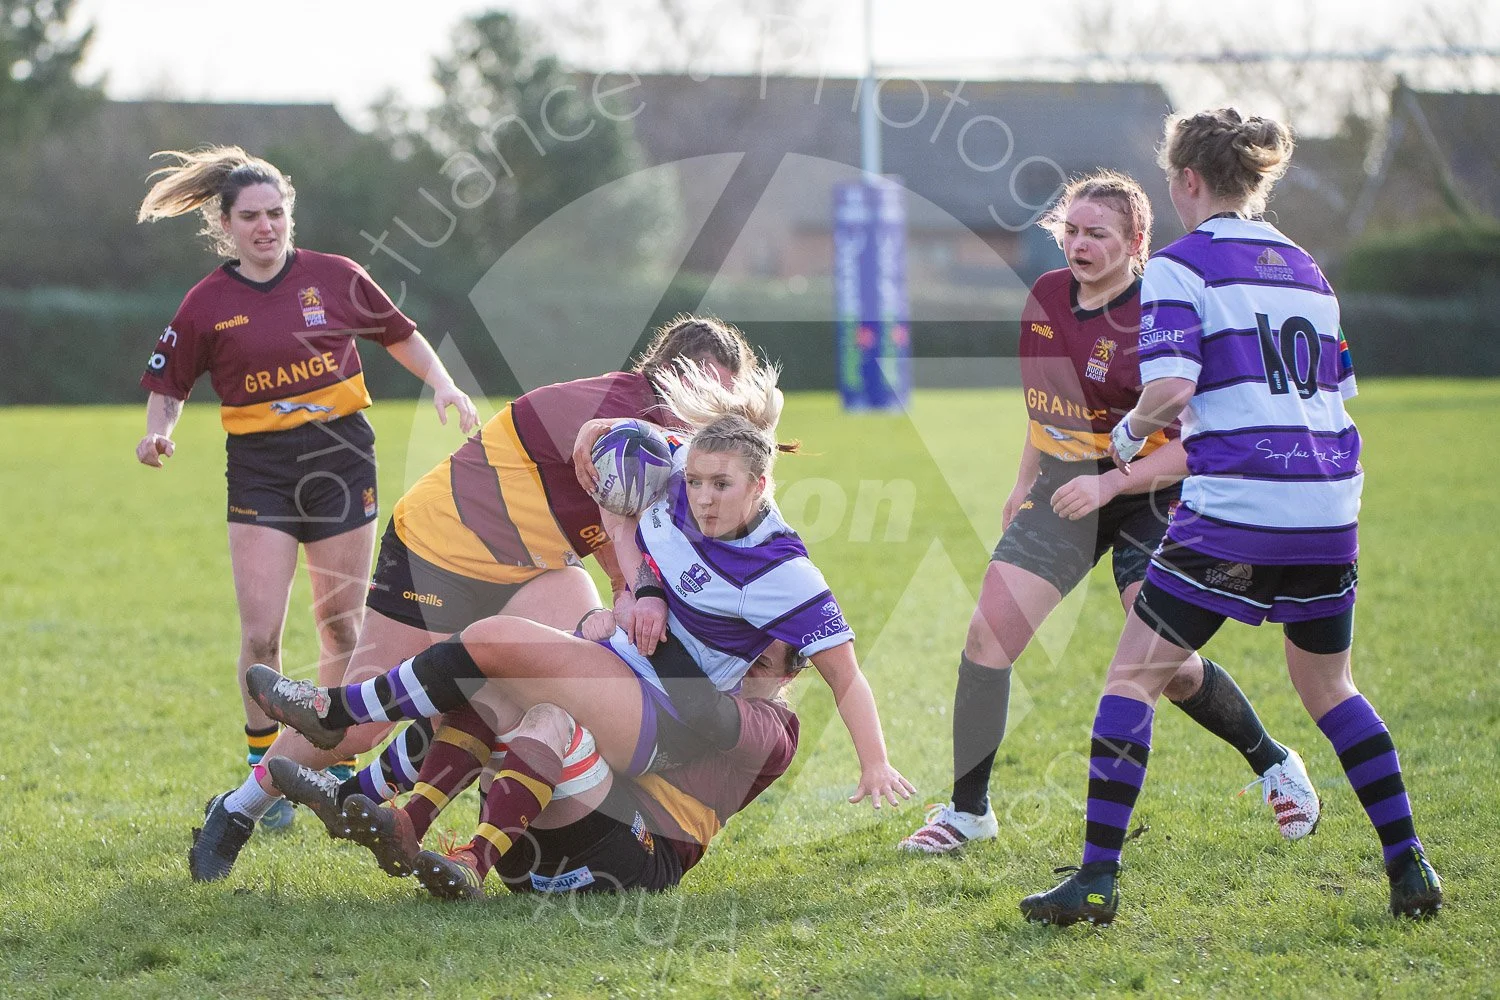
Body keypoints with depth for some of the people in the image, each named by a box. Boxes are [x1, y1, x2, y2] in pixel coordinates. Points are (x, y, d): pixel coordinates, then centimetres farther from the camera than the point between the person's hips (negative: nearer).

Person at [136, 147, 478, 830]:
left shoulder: (335, 277, 1)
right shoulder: (207, 303, -1)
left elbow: (400, 336, 13)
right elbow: (169, 383, 7)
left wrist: (442, 386, 0)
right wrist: (157, 435, -12)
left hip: (341, 457, 1)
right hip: (259, 471, -1)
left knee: (341, 627, 6)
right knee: (259, 633, -9)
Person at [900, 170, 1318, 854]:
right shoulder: (1047, 296, 2)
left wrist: (1110, 482, -27)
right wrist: (1026, 484, 20)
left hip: (1145, 496, -6)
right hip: (1063, 489, 6)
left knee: (1168, 667, -12)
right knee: (989, 630, -9)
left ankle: (1274, 766, 16)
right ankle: (968, 810, 2)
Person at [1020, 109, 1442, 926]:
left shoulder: (1181, 266, -4)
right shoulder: (1304, 268, 16)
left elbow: (1172, 386, -17)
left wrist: (1128, 436, 3)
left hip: (1232, 514, -6)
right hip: (1328, 511, 6)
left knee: (1133, 677, 3)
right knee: (1326, 684, 22)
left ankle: (1097, 880, -2)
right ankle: (1410, 870, 18)